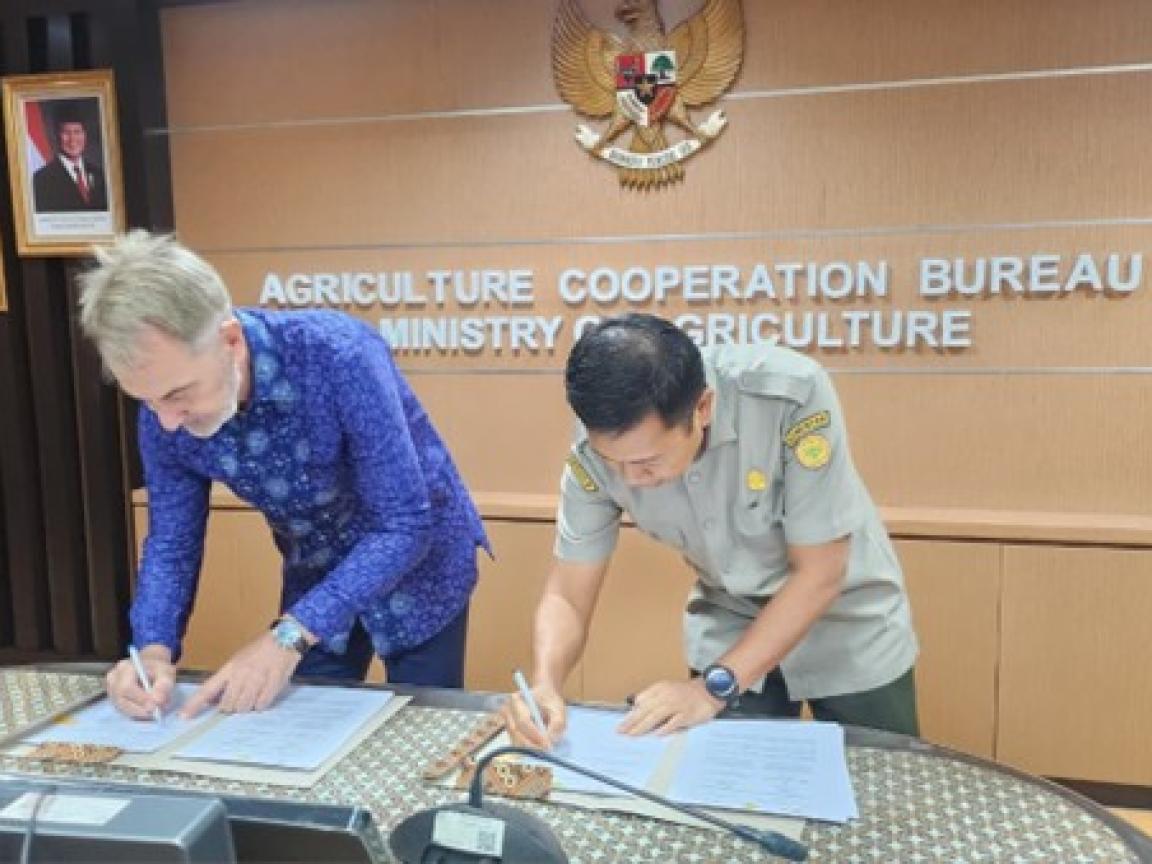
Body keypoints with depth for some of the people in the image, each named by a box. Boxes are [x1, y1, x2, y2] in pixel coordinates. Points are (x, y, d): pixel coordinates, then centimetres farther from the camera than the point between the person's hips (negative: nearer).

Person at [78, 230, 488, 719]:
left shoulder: (338, 355, -34)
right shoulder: (164, 414, -17)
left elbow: (405, 524, -31)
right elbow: (171, 543, -5)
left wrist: (289, 635, -35)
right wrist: (154, 650, -22)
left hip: (418, 563, -4)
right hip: (316, 577, 4)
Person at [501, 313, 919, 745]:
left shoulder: (794, 395, -34)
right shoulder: (599, 449, -24)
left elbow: (819, 574, -25)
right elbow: (567, 596, -15)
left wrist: (715, 684, -28)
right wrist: (544, 683, -33)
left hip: (848, 621, -1)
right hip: (730, 629, 2)